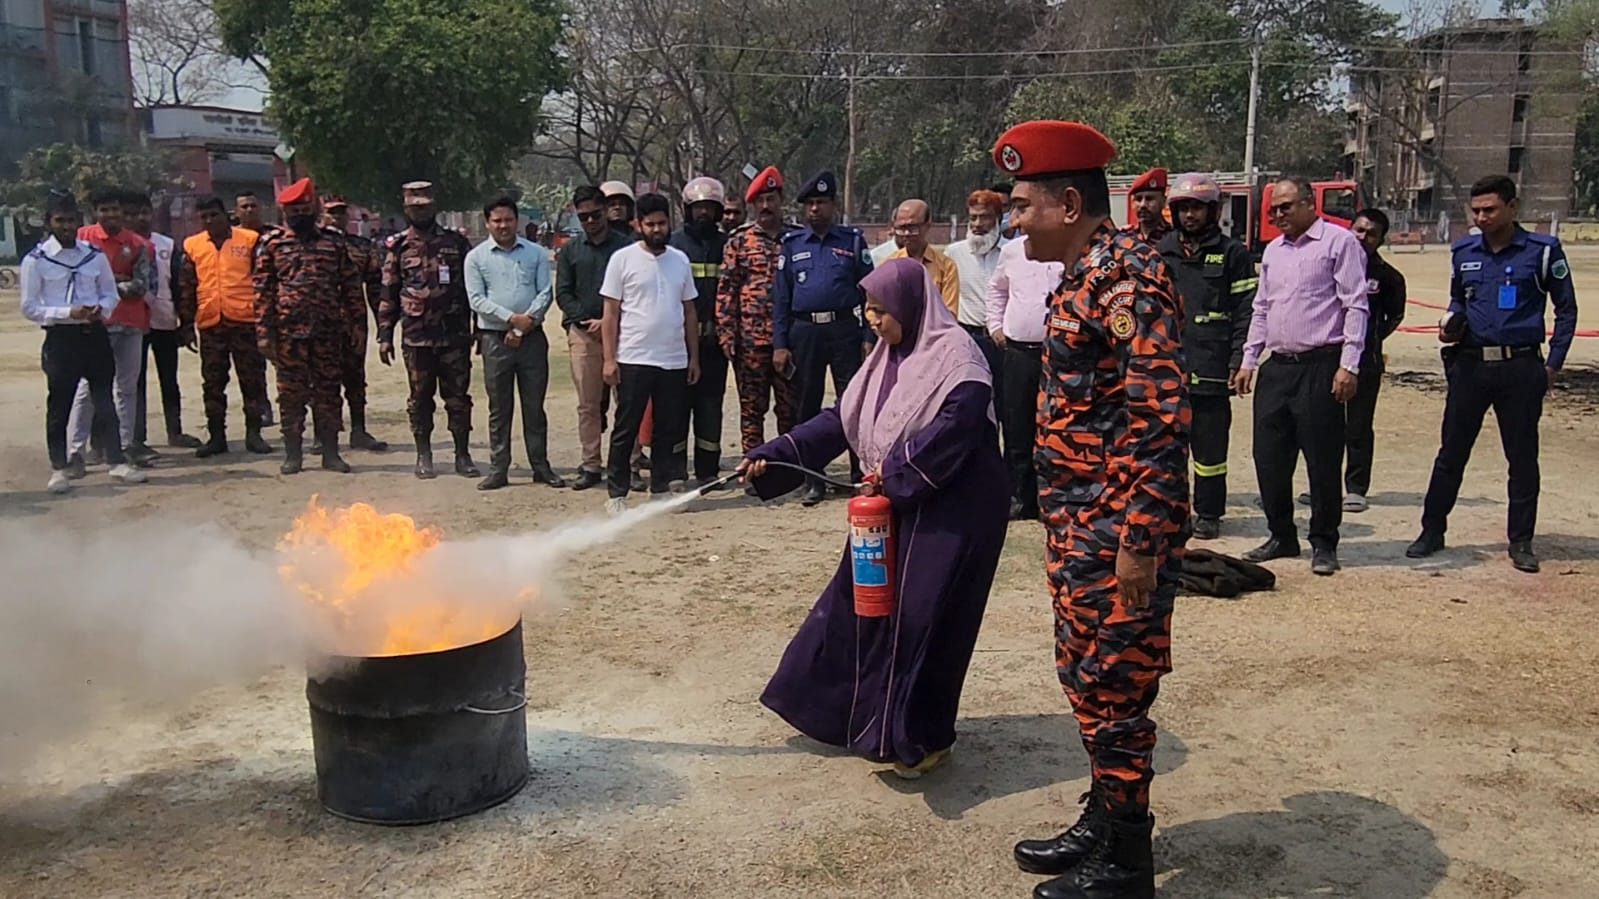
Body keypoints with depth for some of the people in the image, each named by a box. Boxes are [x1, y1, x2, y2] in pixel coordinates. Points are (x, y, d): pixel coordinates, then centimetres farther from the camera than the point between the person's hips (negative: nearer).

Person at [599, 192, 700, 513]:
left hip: (674, 362, 4)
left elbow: (689, 312, 14)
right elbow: (610, 313, -3)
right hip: (633, 360, -4)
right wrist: (609, 359, -9)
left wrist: (694, 357, 9)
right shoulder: (623, 259, -2)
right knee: (626, 429, 1)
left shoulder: (680, 260, 11)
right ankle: (617, 493, 8)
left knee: (668, 430, 9)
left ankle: (660, 490, 18)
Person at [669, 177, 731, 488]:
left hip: (714, 337, 2)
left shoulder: (726, 244, 11)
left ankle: (708, 469, 15)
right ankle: (675, 468, 5)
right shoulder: (673, 243, 4)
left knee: (711, 403, 7)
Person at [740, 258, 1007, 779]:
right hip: (899, 507, 9)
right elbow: (841, 420, 10)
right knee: (860, 603, 13)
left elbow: (958, 424, -27)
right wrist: (773, 457, 3)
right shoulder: (887, 358, 11)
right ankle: (840, 710, 29)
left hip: (950, 513, -9)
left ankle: (924, 737, 13)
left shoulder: (954, 355, -14)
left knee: (919, 616, -4)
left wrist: (895, 472, -22)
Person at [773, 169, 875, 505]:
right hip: (804, 332, 2)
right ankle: (813, 479, 15)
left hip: (845, 330, -2)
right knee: (808, 406, 7)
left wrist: (869, 337, -5)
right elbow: (781, 297, 8)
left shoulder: (853, 241, 5)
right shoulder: (791, 244, 10)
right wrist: (780, 344, 1)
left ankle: (860, 474, 8)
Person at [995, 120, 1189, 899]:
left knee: (1113, 688, 2)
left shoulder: (1126, 275, -18)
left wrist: (1141, 542, -25)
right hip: (1078, 527, 10)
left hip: (1116, 534, -10)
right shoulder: (1083, 276, 13)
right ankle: (1104, 823, 34)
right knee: (1086, 676, 18)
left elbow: (1161, 418, -24)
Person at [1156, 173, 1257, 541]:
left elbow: (1245, 312, -2)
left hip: (1211, 368, -3)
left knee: (1210, 442, 3)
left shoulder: (1232, 254, 2)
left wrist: (1238, 362, -9)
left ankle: (1209, 513, 13)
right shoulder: (1162, 252, 12)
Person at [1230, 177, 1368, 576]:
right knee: (1269, 456, 8)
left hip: (1320, 367, -7)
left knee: (1322, 459, -1)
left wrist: (1349, 365, -14)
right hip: (1277, 366, 7)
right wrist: (1248, 360, 16)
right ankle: (1282, 536, 22)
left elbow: (1356, 306, -8)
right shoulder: (1273, 251, 18)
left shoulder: (1339, 242, -4)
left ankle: (1324, 544, 11)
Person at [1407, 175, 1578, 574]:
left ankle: (1521, 541, 16)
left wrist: (1553, 364, 0)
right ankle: (1432, 530, 16)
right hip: (1470, 365, 2)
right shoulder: (1463, 251, 7)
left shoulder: (1543, 250, -2)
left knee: (1523, 456, 6)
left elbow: (1566, 309, 5)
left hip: (1520, 367, -2)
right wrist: (1451, 324, 0)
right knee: (1451, 452, 6)